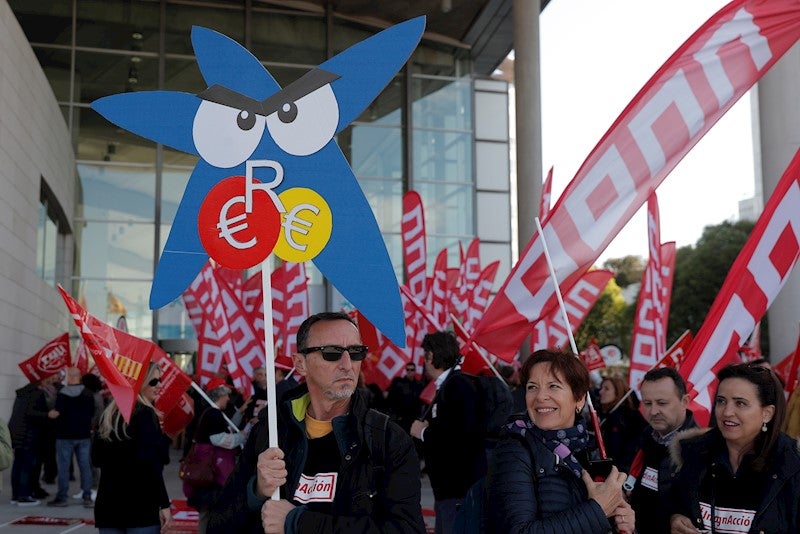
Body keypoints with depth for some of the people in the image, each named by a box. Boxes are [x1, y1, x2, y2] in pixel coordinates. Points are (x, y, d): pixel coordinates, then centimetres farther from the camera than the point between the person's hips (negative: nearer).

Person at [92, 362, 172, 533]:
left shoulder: (108, 413, 11)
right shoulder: (145, 414, -10)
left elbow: (96, 459, 15)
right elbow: (151, 465, -17)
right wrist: (164, 503, -14)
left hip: (108, 506, 7)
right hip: (142, 506, -7)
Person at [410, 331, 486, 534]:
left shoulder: (459, 385, -16)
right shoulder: (445, 385, 14)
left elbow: (462, 435, -28)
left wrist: (424, 432, -14)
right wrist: (426, 426, -4)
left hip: (460, 490, -10)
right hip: (448, 487, 10)